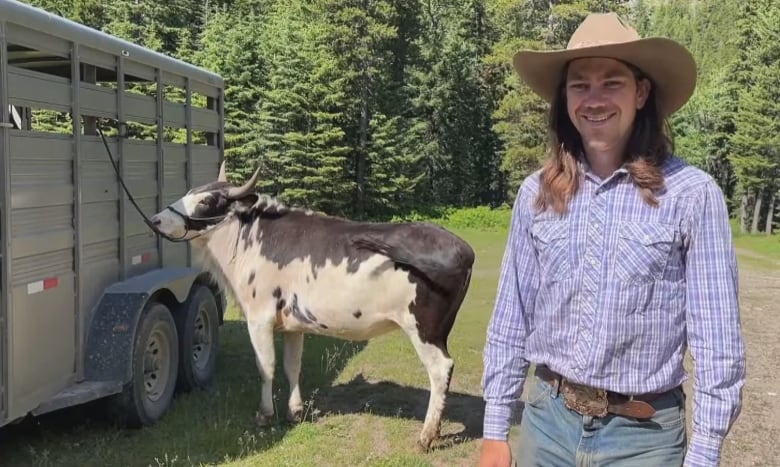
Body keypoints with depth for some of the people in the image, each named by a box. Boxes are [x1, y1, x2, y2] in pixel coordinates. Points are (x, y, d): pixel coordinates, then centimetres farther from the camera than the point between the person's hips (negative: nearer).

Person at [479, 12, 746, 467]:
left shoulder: (691, 194, -11)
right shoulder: (537, 193, -1)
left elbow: (718, 339, -8)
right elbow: (510, 322, 4)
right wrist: (495, 430, 5)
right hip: (546, 419, 3)